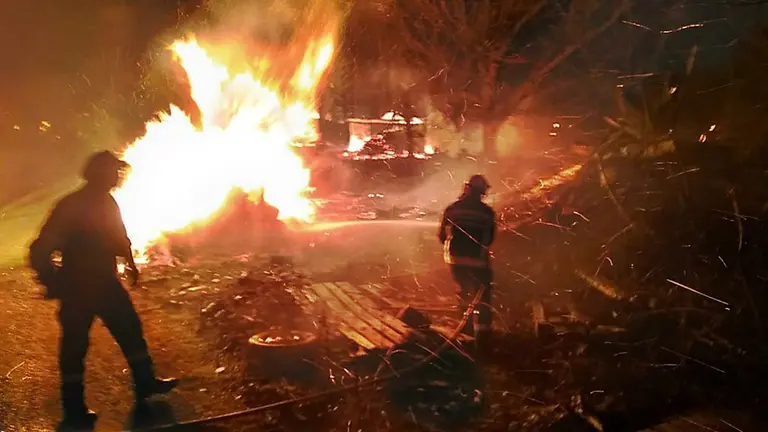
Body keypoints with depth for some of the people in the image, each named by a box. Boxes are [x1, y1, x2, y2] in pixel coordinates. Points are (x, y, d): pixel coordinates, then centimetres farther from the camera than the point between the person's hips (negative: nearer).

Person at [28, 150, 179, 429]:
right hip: (77, 289, -7)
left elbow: (118, 236, 19)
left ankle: (146, 384, 29)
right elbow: (40, 251, -19)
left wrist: (130, 263, 22)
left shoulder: (107, 202, 3)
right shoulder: (70, 206, -19)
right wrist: (53, 284, -17)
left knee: (130, 330, 14)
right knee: (74, 347, 5)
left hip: (105, 283, 7)